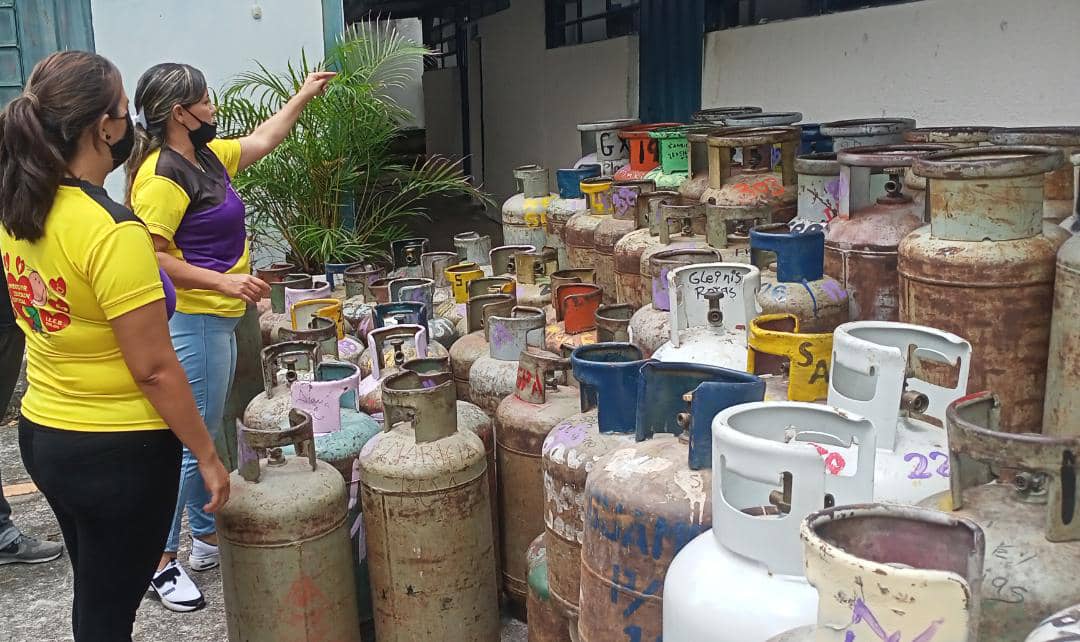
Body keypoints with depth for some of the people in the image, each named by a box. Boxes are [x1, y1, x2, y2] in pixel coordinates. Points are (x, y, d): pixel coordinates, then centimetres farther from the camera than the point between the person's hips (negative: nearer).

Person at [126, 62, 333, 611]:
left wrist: (305, 95, 30)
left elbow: (262, 140, 25)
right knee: (190, 441, -5)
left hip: (217, 319, 10)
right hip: (194, 321, -10)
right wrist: (222, 280, -27)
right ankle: (162, 562, 6)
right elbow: (150, 258, -23)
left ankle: (206, 539, 30)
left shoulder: (207, 155, 10)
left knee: (204, 436, 17)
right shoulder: (161, 176, -18)